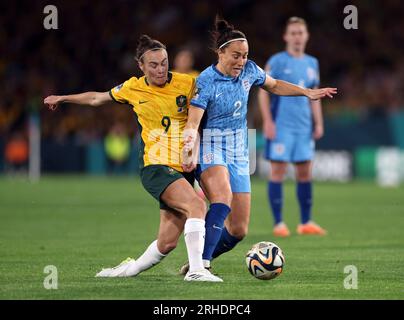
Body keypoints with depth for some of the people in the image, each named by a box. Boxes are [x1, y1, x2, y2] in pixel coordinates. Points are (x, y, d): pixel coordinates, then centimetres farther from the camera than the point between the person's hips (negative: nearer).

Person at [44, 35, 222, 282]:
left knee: (167, 243, -1)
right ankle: (196, 270, -29)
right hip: (155, 167, -2)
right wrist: (62, 99, 35)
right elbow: (97, 98, 23)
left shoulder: (187, 83, -1)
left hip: (183, 168, 2)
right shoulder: (133, 88, 4)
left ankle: (131, 268, 26)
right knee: (197, 205, -30)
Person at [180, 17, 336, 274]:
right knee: (224, 195, -38)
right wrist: (190, 151, -40)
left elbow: (274, 85, 23)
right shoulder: (206, 81, -16)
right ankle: (202, 262, -40)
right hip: (211, 148, -7)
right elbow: (193, 123, -23)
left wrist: (307, 92, 16)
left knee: (238, 230, 1)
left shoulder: (249, 70, 2)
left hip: (238, 154, 7)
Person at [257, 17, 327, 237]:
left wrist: (318, 123, 12)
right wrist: (267, 121, -12)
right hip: (281, 126, -5)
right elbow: (263, 91, -4)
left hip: (304, 127, 5)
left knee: (305, 172, 6)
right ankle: (278, 223, -1)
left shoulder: (312, 63, 14)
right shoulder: (277, 61, -3)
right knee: (278, 171, -5)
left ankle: (306, 223, 13)